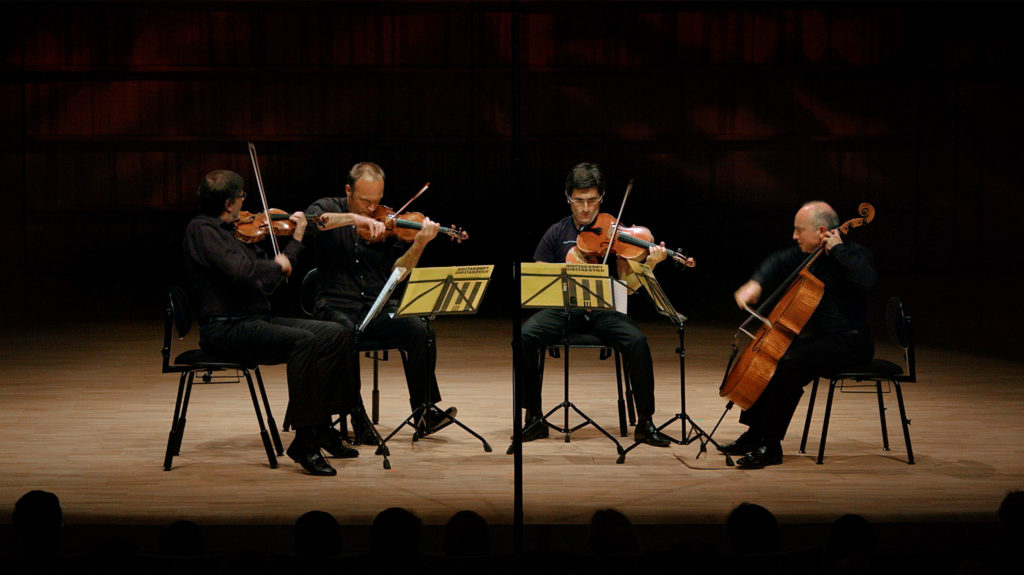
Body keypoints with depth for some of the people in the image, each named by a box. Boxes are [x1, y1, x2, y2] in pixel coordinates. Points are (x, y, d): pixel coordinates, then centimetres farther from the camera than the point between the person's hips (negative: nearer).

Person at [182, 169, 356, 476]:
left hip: (257, 320, 9)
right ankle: (304, 440, -26)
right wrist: (277, 265, -8)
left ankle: (320, 425, -2)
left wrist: (296, 239, 25)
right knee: (303, 341, -31)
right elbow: (240, 270, -26)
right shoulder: (201, 230, -9)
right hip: (225, 328, -9)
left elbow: (268, 280, 25)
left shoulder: (231, 232, 20)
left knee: (336, 335, -4)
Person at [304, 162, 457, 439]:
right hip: (336, 305, -2)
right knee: (344, 333, -35)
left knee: (420, 330, -24)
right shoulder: (328, 207, 5)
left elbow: (397, 271, -1)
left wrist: (419, 245, -19)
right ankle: (357, 416, -21)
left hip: (379, 307, 2)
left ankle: (424, 411, -12)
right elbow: (309, 219, -20)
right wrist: (355, 219, -29)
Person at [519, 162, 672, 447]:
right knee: (525, 336, -27)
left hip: (603, 310, -1)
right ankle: (534, 418, -13)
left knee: (636, 340, -30)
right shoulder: (557, 234, 8)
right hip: (563, 309, 1)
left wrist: (649, 265, -24)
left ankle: (645, 421, -16)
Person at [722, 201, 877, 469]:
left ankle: (771, 446, -21)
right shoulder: (809, 253, 8)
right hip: (818, 336, 10)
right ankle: (755, 434, 19)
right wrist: (756, 284, 2)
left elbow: (868, 281, -37)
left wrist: (838, 249, -28)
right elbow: (779, 262, 21)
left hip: (850, 343, -10)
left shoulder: (854, 254, -16)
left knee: (788, 366, -28)